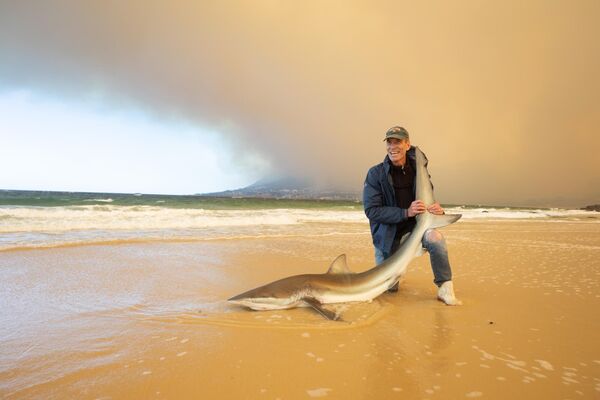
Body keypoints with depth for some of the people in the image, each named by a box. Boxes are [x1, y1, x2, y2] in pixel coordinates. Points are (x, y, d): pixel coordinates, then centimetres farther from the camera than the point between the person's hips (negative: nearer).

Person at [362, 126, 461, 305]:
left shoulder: (417, 170, -2)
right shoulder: (376, 174, -13)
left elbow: (428, 202, 6)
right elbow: (372, 211, -19)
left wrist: (437, 209, -19)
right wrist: (406, 212, -31)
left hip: (414, 227, 1)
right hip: (387, 235, -1)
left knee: (435, 237, -33)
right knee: (390, 286, 4)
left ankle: (445, 289, -15)